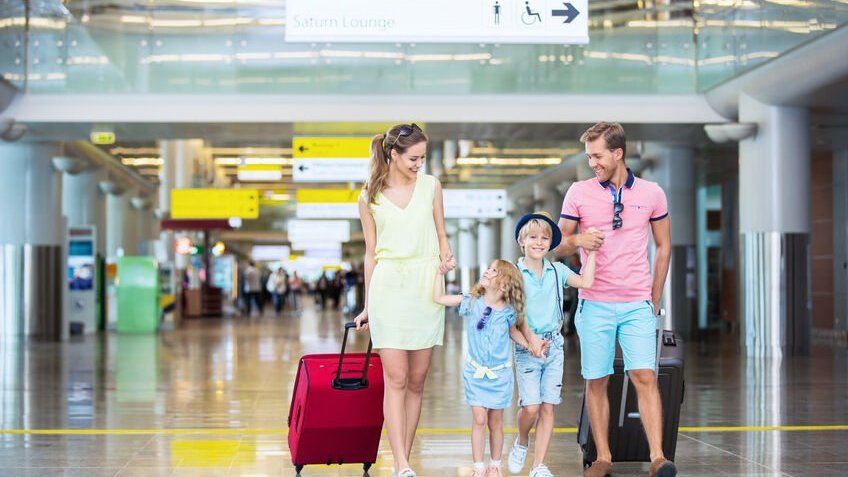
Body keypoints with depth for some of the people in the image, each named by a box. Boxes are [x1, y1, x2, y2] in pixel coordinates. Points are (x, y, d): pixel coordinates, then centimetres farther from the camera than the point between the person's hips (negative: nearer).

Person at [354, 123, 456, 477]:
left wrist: (446, 258, -7)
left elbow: (441, 235, 14)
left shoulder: (431, 186, 7)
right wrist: (367, 306, 12)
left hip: (426, 288, 2)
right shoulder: (369, 197, 4)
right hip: (388, 288, -2)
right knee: (396, 379, -8)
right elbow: (371, 254, 10)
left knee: (417, 381, 4)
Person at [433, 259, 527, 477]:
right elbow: (438, 298, -4)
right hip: (475, 371, 0)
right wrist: (440, 271, -7)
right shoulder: (471, 302, -6)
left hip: (499, 373, 0)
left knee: (495, 422, 9)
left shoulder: (508, 312, -8)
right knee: (479, 419, -5)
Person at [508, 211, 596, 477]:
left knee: (548, 407, 1)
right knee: (531, 406, -11)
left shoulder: (557, 271, 7)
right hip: (526, 347, -3)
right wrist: (530, 338, -19)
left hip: (554, 345, 3)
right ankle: (521, 443, 20)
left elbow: (585, 282, -6)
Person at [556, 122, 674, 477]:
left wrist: (655, 298, 10)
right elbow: (558, 245, 7)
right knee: (596, 381, 2)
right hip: (594, 304, 1)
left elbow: (663, 246, 13)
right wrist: (578, 240, -16)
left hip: (638, 305, 0)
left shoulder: (651, 194, 4)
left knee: (644, 376, -10)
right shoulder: (579, 192, 2)